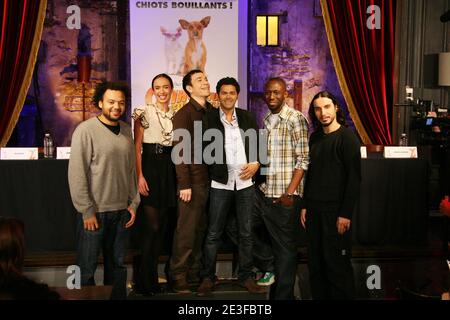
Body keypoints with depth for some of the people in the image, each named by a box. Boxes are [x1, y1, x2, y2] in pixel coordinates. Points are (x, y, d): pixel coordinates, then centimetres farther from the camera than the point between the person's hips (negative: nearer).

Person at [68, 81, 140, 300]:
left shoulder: (126, 130, 8)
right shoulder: (85, 130, -9)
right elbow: (76, 174, -11)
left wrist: (133, 203, 8)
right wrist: (87, 211, -13)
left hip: (121, 211, 5)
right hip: (95, 212, -5)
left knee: (118, 264, 13)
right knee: (87, 267, 5)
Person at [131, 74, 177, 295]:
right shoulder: (144, 113, -2)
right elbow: (137, 147, -5)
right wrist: (139, 176, -14)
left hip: (170, 170, 5)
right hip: (150, 167, -5)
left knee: (162, 226, 9)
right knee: (152, 225, -7)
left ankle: (152, 276, 23)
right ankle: (145, 280, 7)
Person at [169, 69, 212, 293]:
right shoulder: (184, 114, -6)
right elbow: (180, 151, -11)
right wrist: (184, 184, -15)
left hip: (210, 180, 6)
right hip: (193, 181, -6)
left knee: (201, 229, 11)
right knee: (187, 230, -1)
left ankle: (194, 272, 21)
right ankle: (178, 277, 10)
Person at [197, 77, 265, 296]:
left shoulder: (248, 118, 11)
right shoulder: (209, 118, 1)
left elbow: (259, 145, 14)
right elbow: (203, 148, -3)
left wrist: (256, 164, -2)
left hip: (245, 182, 3)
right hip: (220, 183, -3)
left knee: (246, 233, 9)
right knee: (213, 233, 3)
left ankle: (246, 276, 20)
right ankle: (207, 277, 14)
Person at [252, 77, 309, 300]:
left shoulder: (296, 119, -8)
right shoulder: (265, 120, 12)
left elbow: (303, 159, -12)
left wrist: (290, 193, -18)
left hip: (284, 196, -7)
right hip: (263, 192, 7)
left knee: (285, 247, 3)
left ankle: (283, 294, 17)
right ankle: (270, 268, 35)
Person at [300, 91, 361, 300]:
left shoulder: (347, 137, -7)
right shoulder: (315, 138, 12)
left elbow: (354, 178, -11)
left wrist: (346, 214, -14)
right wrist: (305, 206, 12)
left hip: (335, 211, -6)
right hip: (314, 210, 6)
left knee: (336, 263, -1)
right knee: (315, 262, 10)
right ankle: (319, 295, 22)